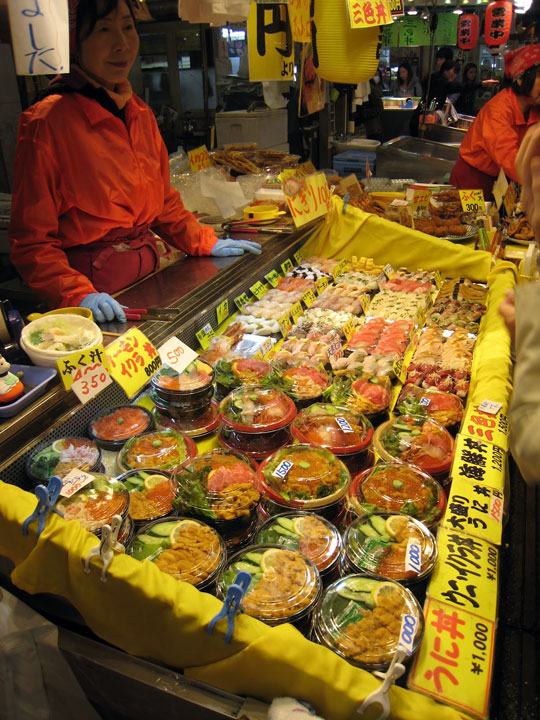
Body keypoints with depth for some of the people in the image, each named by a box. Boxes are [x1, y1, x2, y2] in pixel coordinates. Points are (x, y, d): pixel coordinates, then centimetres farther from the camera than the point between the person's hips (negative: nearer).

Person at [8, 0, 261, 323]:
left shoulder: (141, 114, 7)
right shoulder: (46, 122, -14)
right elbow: (31, 241, -15)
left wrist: (205, 242, 9)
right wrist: (78, 294, -28)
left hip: (149, 272, 6)